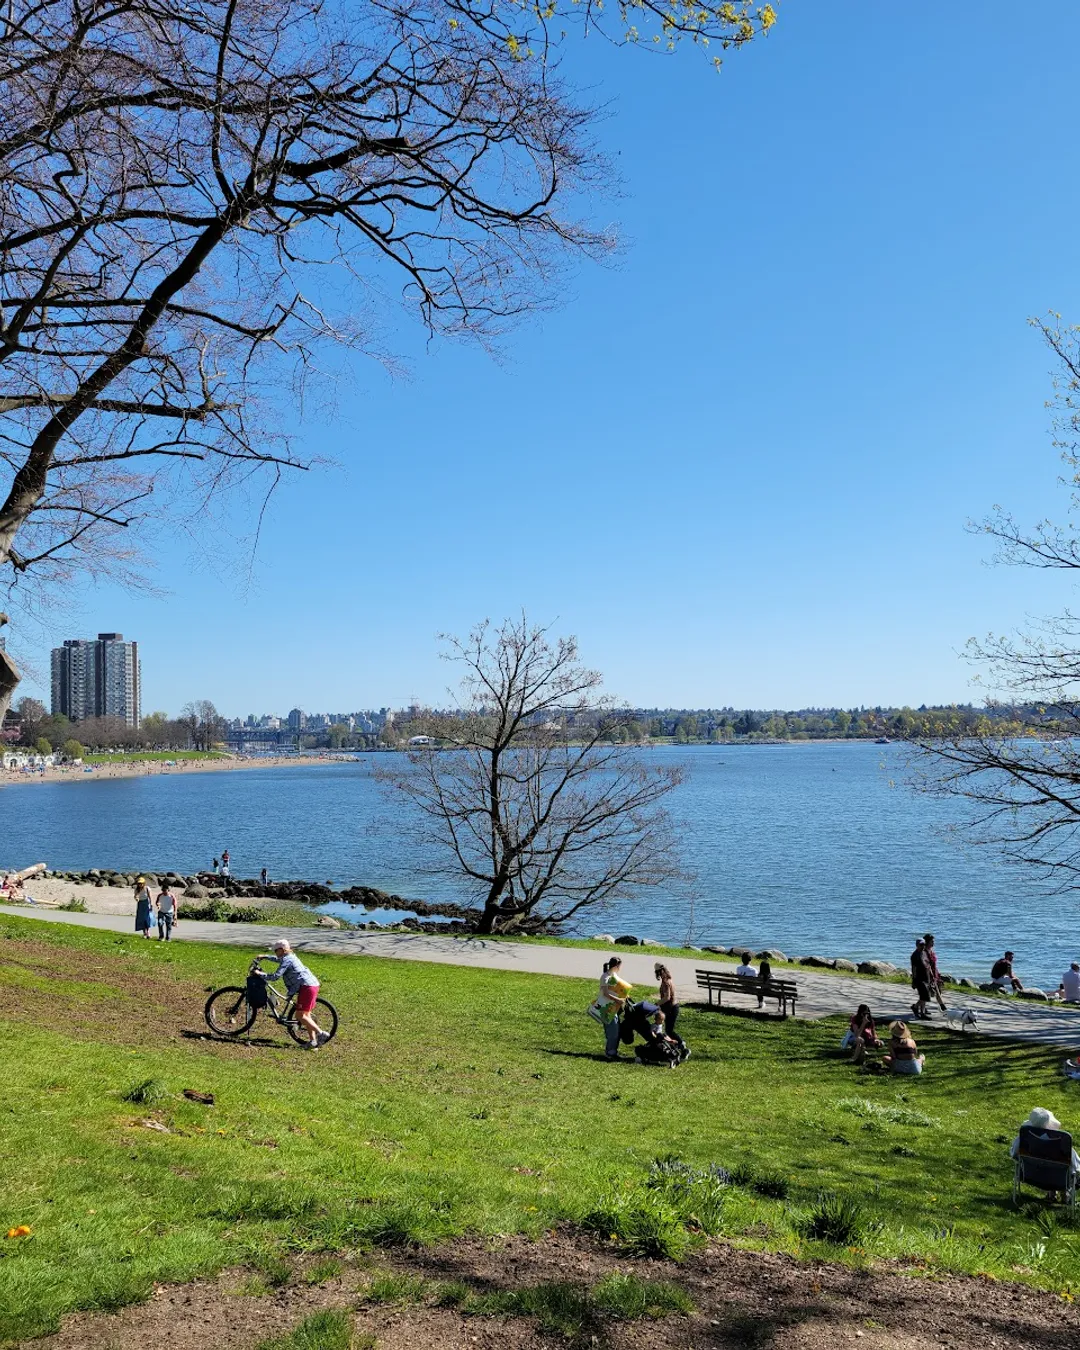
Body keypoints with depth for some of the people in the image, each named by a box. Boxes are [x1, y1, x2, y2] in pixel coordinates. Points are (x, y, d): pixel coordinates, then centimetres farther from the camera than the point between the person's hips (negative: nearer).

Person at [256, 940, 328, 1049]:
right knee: (306, 1014, 12)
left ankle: (321, 1033, -12)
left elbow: (276, 976, -15)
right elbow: (278, 959, 44)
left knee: (300, 1015, -9)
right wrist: (264, 956, 40)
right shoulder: (290, 957, 22)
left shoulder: (286, 960, -8)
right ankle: (314, 1041, 11)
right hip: (313, 985, 10)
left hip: (306, 987, -10)